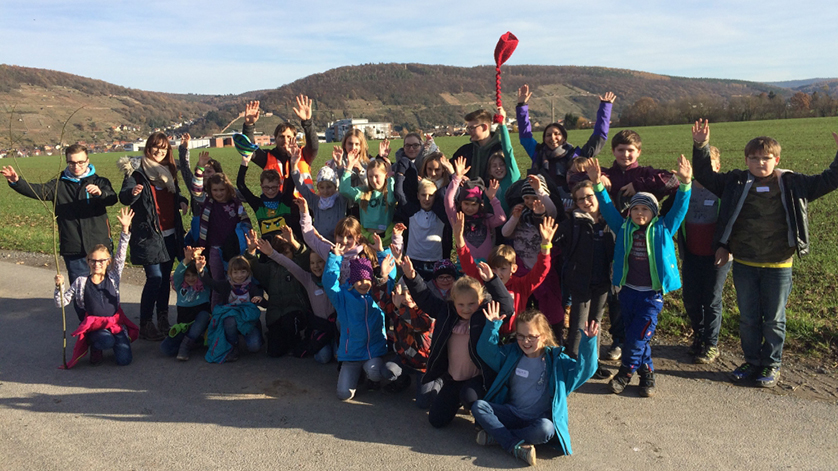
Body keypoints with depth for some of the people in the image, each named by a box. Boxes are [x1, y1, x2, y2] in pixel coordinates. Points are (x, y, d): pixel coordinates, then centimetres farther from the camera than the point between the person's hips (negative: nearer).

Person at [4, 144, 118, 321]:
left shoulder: (99, 181, 2)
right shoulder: (59, 185, 8)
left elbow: (112, 199, -15)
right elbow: (38, 190, -9)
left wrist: (100, 193, -38)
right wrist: (16, 182, -27)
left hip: (100, 246, -2)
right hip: (73, 249, 2)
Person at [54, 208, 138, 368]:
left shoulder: (113, 277, 3)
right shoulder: (81, 282, 3)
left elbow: (120, 256, -8)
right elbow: (62, 302, 5)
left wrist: (125, 229, -16)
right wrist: (59, 286, -15)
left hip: (116, 323, 1)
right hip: (94, 326, -1)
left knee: (124, 360, -13)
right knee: (107, 341, -35)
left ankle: (117, 341, 19)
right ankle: (96, 348, 1)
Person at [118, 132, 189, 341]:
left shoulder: (169, 171, 13)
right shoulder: (137, 171, -6)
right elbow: (124, 196, -16)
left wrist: (182, 201, 2)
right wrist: (132, 193, -39)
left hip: (170, 234, 6)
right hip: (149, 235, -6)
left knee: (165, 277, 11)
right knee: (154, 278, -12)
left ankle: (163, 319, 22)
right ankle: (145, 325, -3)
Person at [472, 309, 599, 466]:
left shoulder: (556, 360, -3)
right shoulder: (512, 353, 5)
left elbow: (584, 370, -11)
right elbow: (486, 351, 1)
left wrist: (589, 342, -26)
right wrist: (492, 326, -14)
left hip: (540, 418, -3)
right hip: (511, 413, 3)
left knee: (545, 429, -39)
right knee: (478, 406, -20)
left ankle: (497, 435, -21)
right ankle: (517, 447, -31)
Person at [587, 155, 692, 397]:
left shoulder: (662, 230, 0)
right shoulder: (624, 229, 4)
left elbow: (679, 209, -8)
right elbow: (608, 208, 0)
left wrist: (685, 184, -24)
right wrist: (598, 185, -14)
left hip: (652, 294, -3)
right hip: (628, 290, 3)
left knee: (638, 337, -7)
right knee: (633, 334, 10)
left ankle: (626, 372, 14)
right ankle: (646, 372, 28)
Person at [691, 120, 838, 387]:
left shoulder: (793, 185, -1)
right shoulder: (736, 183, 0)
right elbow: (705, 175, 3)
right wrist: (701, 147, -7)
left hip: (778, 266, -1)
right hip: (743, 264, 1)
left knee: (774, 320, 11)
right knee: (748, 318, 14)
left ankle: (772, 365, 27)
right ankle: (752, 362, 30)